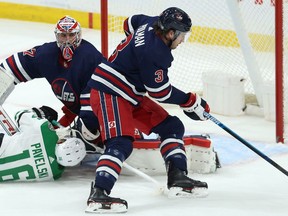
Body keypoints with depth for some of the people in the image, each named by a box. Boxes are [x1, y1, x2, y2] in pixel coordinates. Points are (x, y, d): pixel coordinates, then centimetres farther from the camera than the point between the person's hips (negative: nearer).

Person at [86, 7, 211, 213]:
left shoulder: (152, 24, 0)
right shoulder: (154, 52, -27)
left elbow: (132, 22, 25)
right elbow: (161, 92, -19)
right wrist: (191, 102, -8)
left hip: (132, 94, 11)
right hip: (109, 91, -11)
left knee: (171, 126, 11)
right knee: (121, 143, -27)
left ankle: (178, 179, 13)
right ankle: (98, 195, -35)